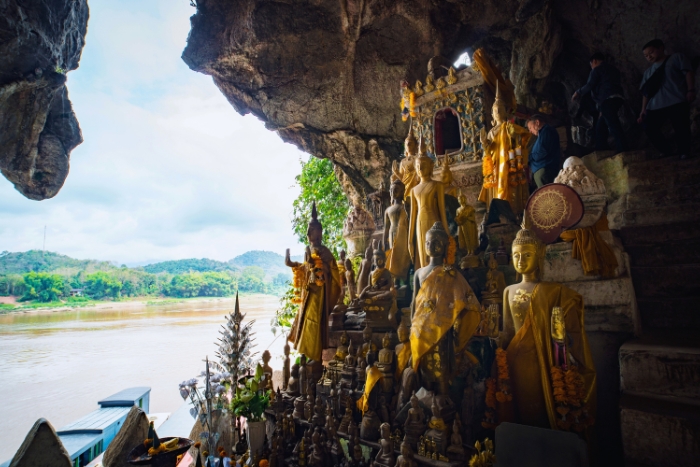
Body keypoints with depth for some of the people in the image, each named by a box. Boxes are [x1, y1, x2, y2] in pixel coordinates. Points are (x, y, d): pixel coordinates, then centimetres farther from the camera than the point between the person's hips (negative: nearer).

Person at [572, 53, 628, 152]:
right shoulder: (612, 69, 29)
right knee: (601, 127, 15)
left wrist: (578, 93, 11)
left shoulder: (597, 69, 3)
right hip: (616, 98, 9)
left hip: (607, 100, -9)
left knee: (614, 127, -17)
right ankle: (601, 152, 14)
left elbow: (590, 85, -6)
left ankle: (623, 152, -25)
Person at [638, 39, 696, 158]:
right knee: (649, 127, -11)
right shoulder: (648, 72, 25)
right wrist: (643, 109, 9)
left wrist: (691, 90, -14)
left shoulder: (677, 58, 12)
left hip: (677, 101, -4)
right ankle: (666, 153, 2)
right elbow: (646, 92, 20)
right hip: (655, 106, 4)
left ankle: (683, 155, 0)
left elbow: (688, 72, 0)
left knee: (681, 129, -8)